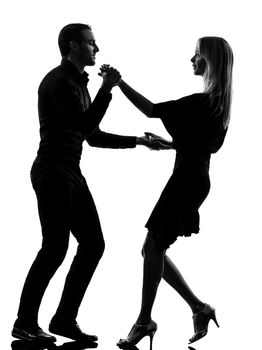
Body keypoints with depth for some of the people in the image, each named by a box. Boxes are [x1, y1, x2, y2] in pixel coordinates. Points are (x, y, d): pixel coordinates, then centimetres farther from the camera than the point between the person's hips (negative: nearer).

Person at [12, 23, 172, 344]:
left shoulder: (78, 83, 18)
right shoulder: (58, 81, -12)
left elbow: (94, 137, 22)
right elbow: (85, 127, -21)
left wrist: (140, 141, 21)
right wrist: (106, 89, -16)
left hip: (71, 174, 10)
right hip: (52, 174, -10)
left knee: (93, 244, 5)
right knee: (55, 249, -9)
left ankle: (65, 319, 10)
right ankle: (25, 323, 2)